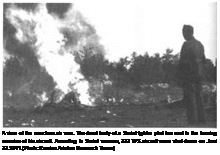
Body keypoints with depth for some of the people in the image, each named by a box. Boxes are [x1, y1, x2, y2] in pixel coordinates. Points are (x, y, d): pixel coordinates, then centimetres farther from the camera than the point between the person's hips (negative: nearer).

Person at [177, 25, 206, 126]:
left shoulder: (187, 45, -13)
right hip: (198, 76, 8)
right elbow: (203, 60, 17)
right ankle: (201, 120, 15)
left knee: (189, 98, -6)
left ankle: (192, 121, -9)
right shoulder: (199, 44, 13)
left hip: (188, 75, -8)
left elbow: (182, 61, -16)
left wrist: (179, 76, -12)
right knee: (198, 97, 13)